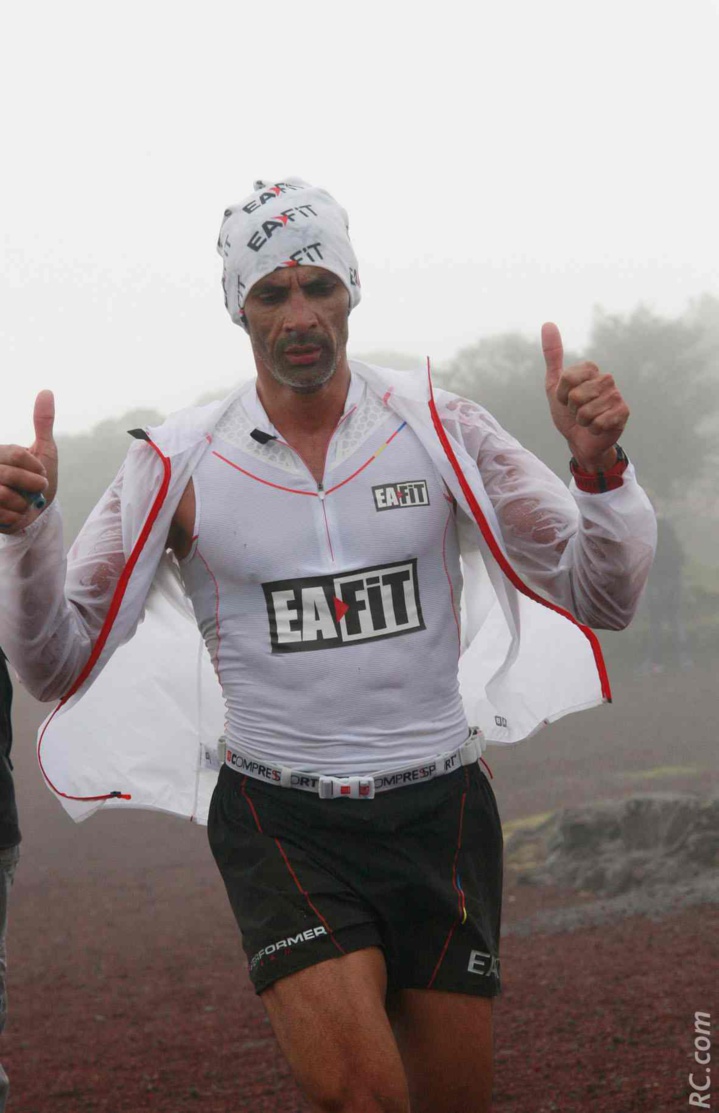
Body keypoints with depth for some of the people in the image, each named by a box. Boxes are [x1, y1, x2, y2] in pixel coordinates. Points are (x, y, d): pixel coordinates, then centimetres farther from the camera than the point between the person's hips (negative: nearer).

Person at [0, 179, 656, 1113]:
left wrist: (599, 467, -19)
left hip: (439, 813, 2)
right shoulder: (181, 465, -2)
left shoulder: (439, 430, 0)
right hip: (279, 821, -2)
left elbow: (602, 598, -1)